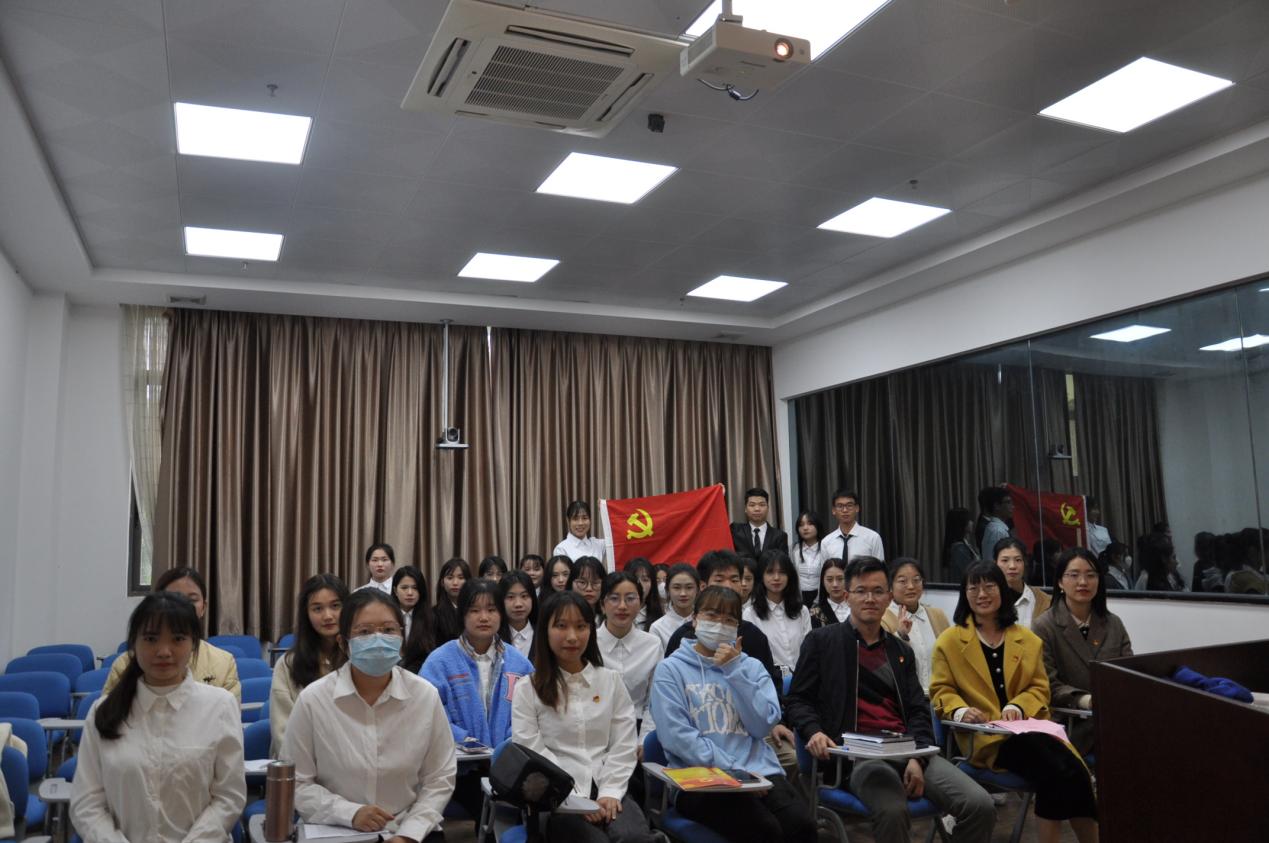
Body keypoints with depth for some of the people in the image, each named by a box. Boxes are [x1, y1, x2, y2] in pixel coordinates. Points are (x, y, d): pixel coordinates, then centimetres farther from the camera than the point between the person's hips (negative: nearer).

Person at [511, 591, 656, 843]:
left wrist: (610, 792, -7)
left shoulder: (611, 680, 12)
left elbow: (625, 744, 8)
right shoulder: (526, 689, 3)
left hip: (607, 790, 2)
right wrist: (575, 800, -12)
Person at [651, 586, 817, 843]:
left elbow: (763, 726, 3)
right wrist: (734, 773, -14)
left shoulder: (751, 666, 17)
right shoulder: (670, 669, 6)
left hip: (758, 769, 4)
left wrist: (735, 670, -3)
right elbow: (677, 736, -7)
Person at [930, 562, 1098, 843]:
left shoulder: (1028, 639, 18)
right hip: (986, 736, -4)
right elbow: (941, 690, 4)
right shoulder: (949, 641, 6)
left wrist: (1017, 706, -9)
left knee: (1075, 771, -25)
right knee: (1055, 771, -27)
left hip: (1028, 726, 4)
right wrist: (960, 711, -17)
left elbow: (1039, 687, 12)